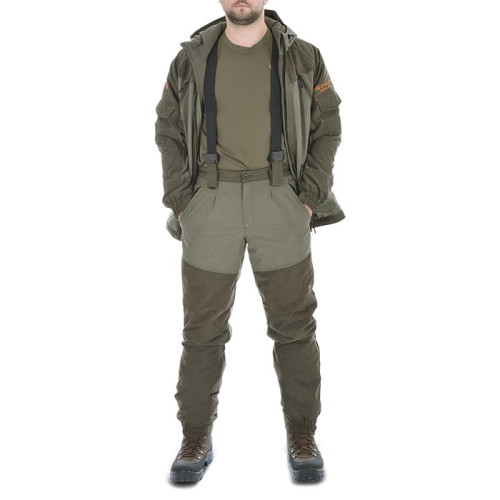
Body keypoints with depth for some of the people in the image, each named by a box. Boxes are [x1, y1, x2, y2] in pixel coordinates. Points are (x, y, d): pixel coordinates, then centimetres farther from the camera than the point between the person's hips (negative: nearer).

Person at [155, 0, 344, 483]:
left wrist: (310, 201, -6)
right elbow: (170, 132, 8)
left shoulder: (302, 57, 4)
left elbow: (326, 130, 5)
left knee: (293, 323, 2)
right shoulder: (191, 58, 6)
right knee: (203, 325, 2)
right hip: (211, 204, 1)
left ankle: (301, 436, 17)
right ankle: (197, 438, 17)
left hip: (280, 203, 0)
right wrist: (182, 204, -3)